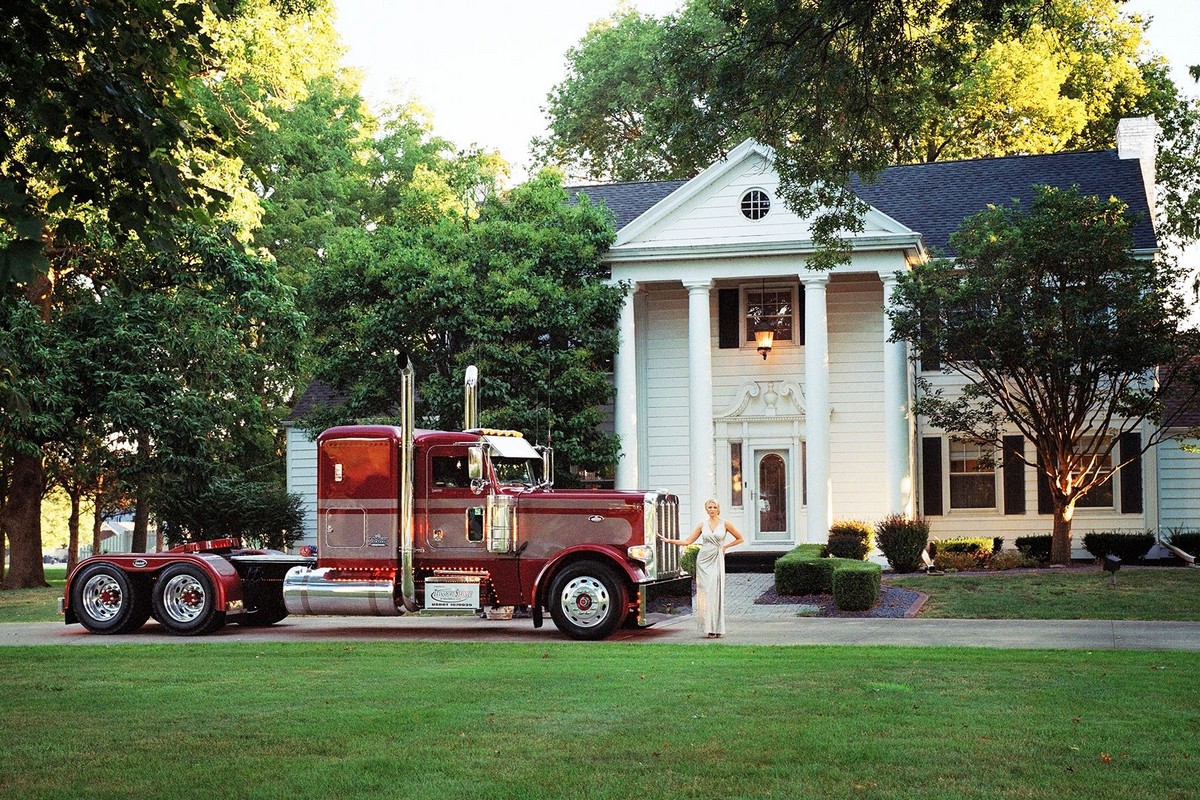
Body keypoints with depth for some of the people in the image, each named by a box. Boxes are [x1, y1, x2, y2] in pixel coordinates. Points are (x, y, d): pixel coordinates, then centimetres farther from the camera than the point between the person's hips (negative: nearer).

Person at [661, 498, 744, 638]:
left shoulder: (725, 524, 3)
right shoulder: (702, 525, 8)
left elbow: (740, 538, 11)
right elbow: (687, 541, 8)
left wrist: (725, 546, 4)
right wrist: (669, 541, 0)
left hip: (717, 561, -2)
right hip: (703, 561, 2)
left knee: (715, 592, -7)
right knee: (705, 593, -2)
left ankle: (717, 628, -2)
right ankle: (708, 628, 2)